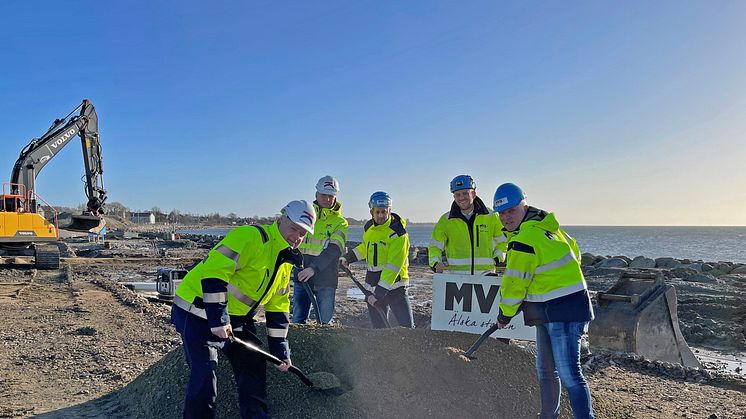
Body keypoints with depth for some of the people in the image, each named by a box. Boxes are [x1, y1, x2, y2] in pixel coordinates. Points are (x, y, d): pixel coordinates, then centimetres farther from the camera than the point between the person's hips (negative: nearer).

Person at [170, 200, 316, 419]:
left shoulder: (285, 262, 7)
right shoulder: (251, 237, -22)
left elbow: (278, 309, 12)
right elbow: (214, 271, -30)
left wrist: (280, 351, 9)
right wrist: (218, 318, -29)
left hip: (236, 316, 9)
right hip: (199, 309, -8)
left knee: (254, 364, 7)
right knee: (205, 372, -12)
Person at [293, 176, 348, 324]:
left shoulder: (340, 223, -1)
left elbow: (333, 250, -15)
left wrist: (314, 268, -29)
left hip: (325, 280, -2)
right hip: (301, 277, 2)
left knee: (325, 323, 6)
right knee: (298, 321, 6)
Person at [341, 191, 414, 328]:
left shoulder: (398, 234, -18)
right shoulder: (368, 228, 4)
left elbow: (392, 268, -22)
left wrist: (379, 293, -24)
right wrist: (348, 258, 15)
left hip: (394, 287, -6)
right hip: (372, 287, 6)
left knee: (407, 328, -9)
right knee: (379, 329, 10)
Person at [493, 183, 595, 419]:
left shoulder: (524, 241, -20)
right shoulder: (546, 225, 9)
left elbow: (515, 284, -13)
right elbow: (574, 250, 21)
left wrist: (504, 315, 2)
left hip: (563, 312, -11)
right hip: (547, 312, 11)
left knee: (568, 375, -11)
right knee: (545, 370, 18)